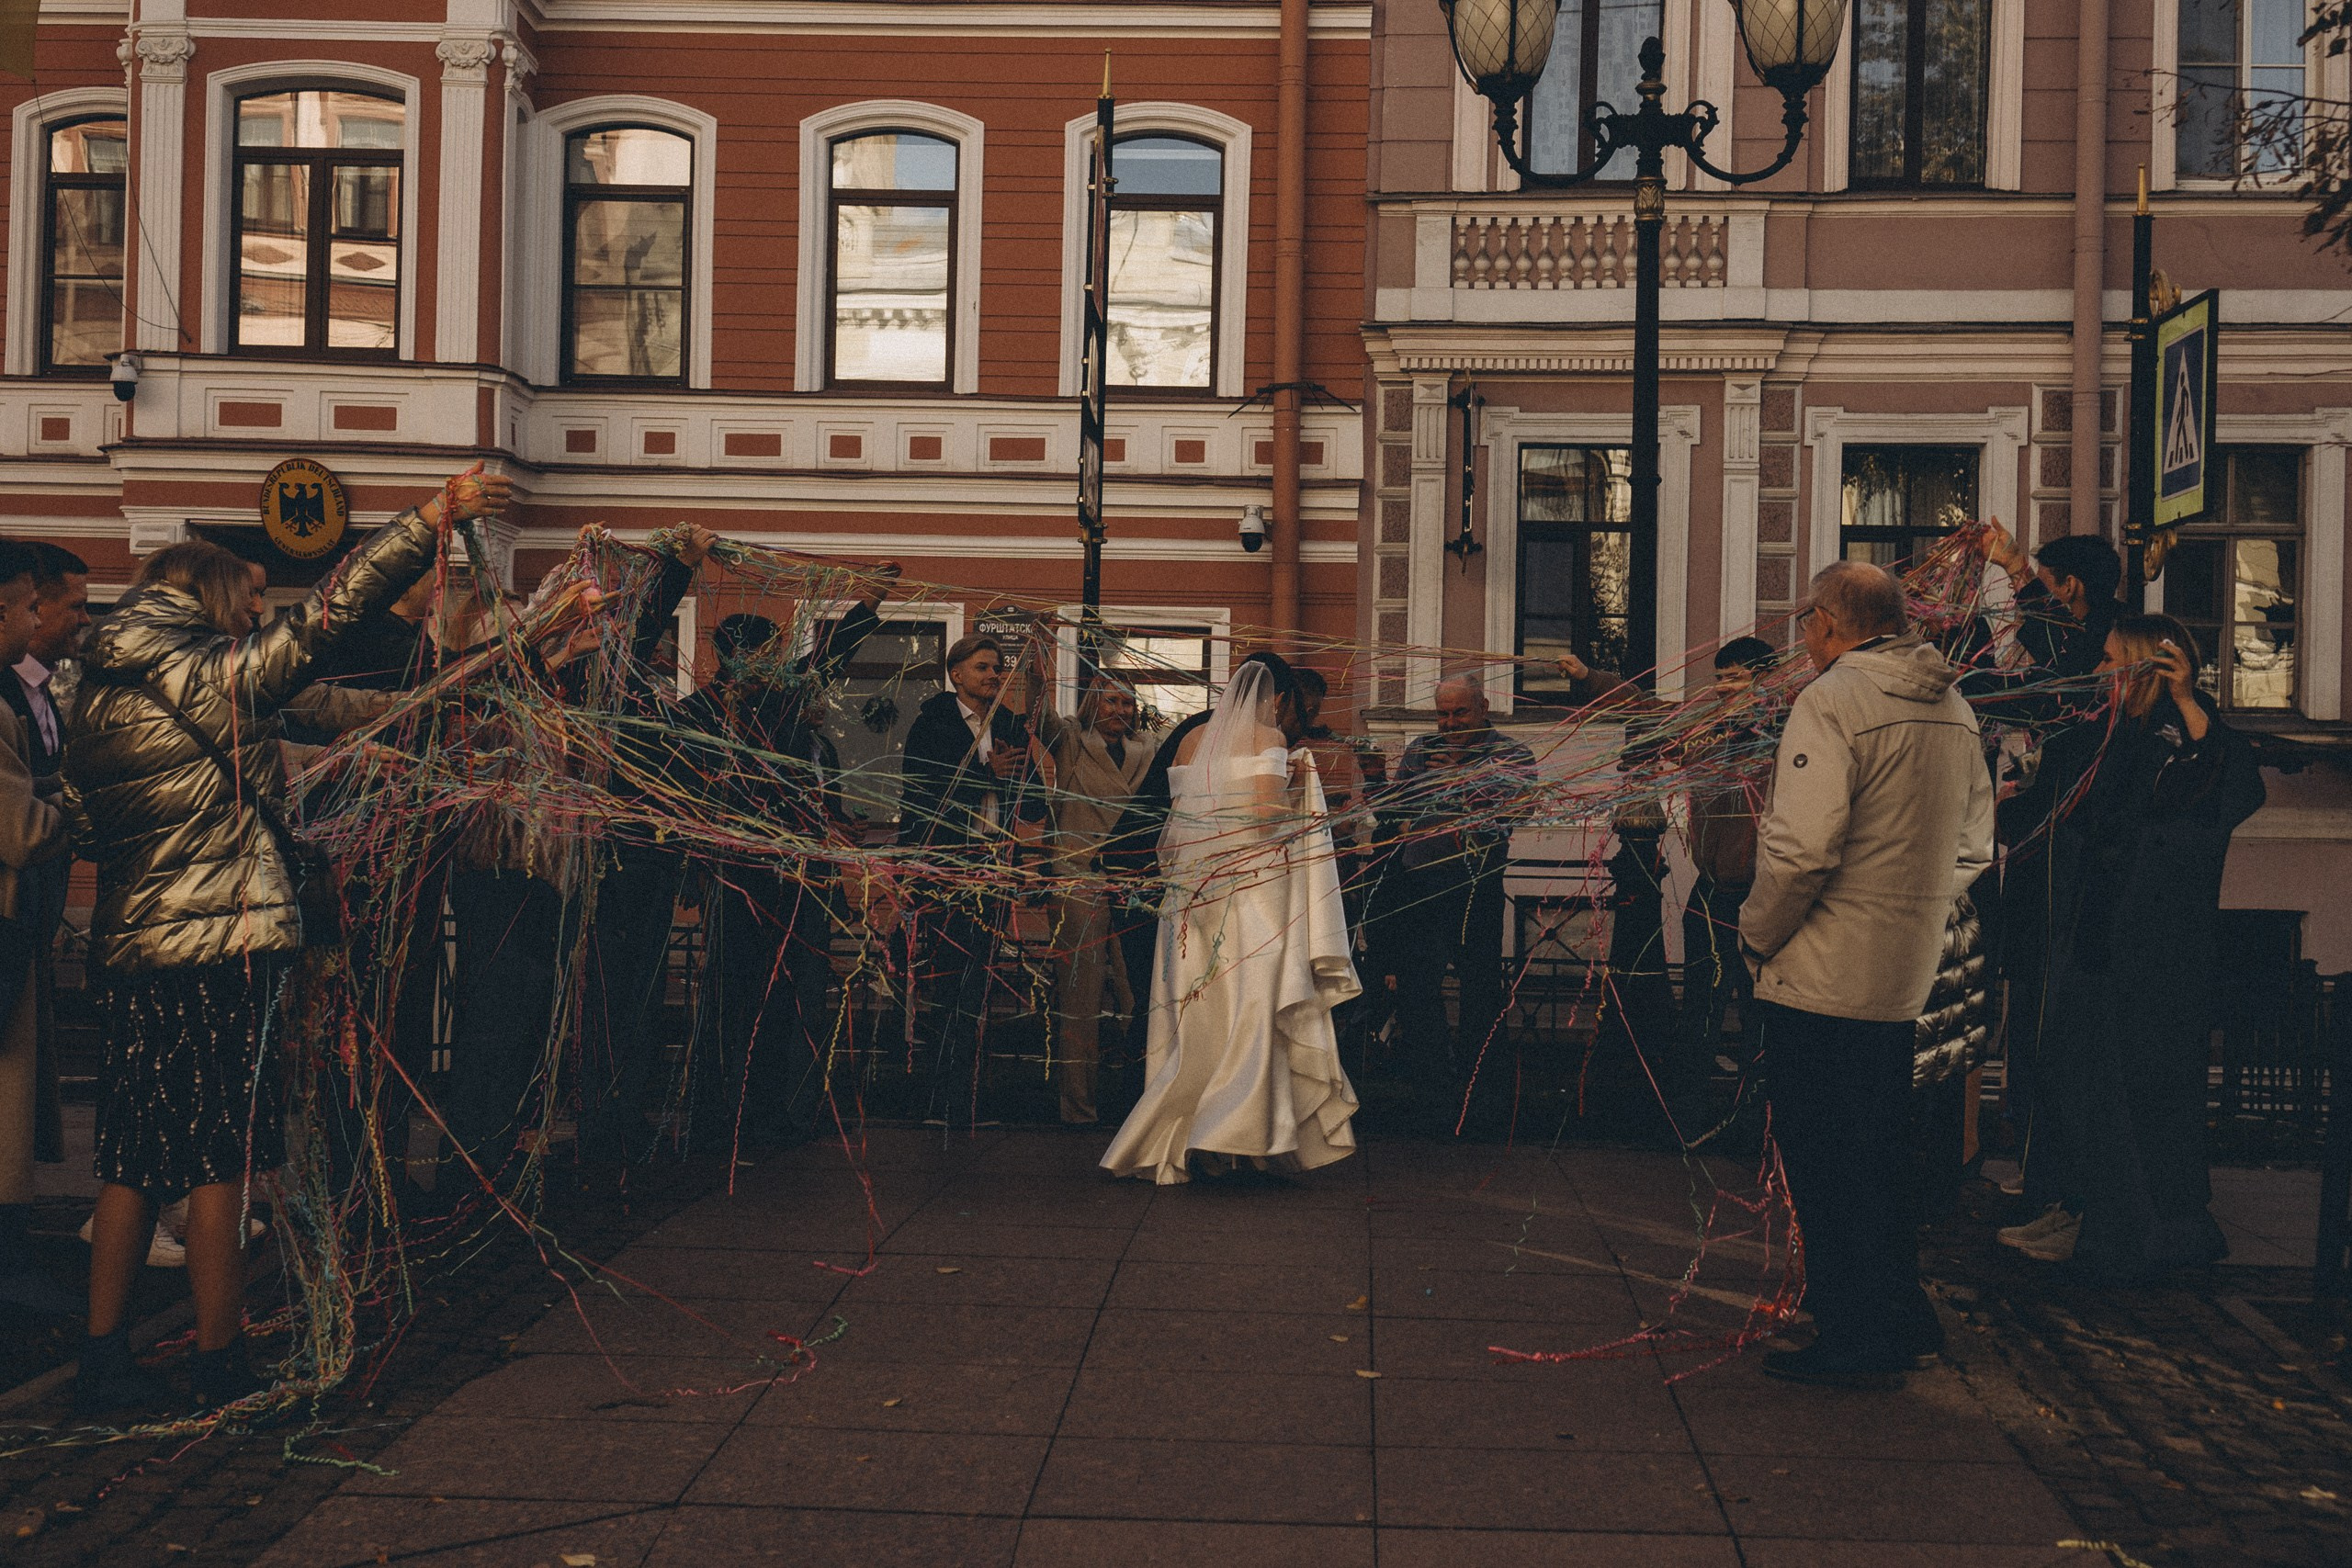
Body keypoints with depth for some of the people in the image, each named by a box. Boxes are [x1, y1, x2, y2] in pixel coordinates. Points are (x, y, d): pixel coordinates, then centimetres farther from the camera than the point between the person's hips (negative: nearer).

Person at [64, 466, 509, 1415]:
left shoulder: (95, 703, 12)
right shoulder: (209, 679, -10)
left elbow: (84, 825, 18)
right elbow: (320, 621, -13)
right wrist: (434, 519, -11)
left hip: (131, 949, 7)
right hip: (222, 947, -7)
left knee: (136, 1160, 12)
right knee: (219, 1159, 0)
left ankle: (103, 1362, 15)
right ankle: (220, 1366, 7)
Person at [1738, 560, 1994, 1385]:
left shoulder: (1833, 700, -16)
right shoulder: (1954, 707, 10)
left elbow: (1801, 847, -24)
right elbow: (1974, 844, 17)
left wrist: (1758, 932, -10)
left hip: (1819, 977, -8)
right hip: (1906, 976, 8)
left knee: (1820, 1160, 2)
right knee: (1878, 1152, 20)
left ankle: (1851, 1336, 7)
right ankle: (1900, 1315, 29)